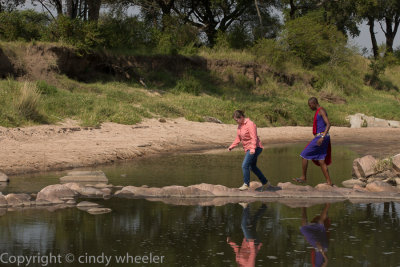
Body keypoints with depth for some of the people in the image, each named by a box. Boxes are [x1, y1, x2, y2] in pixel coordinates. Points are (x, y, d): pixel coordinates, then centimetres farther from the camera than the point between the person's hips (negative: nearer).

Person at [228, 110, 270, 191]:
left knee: (245, 165, -15)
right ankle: (265, 183, 27)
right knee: (252, 167, 17)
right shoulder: (240, 125, 10)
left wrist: (252, 148, -36)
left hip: (255, 148, -10)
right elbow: (238, 138, 17)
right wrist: (231, 147, 8)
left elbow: (254, 138, -24)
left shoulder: (250, 124, -18)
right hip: (248, 149, 10)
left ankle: (246, 184, -6)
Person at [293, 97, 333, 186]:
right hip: (319, 138, 10)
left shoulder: (321, 110, -10)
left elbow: (328, 124, -20)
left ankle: (303, 177, 2)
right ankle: (329, 182, 4)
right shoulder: (318, 112, 21)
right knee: (321, 161, 6)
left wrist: (322, 137, -29)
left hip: (321, 136, -10)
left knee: (304, 155, -6)